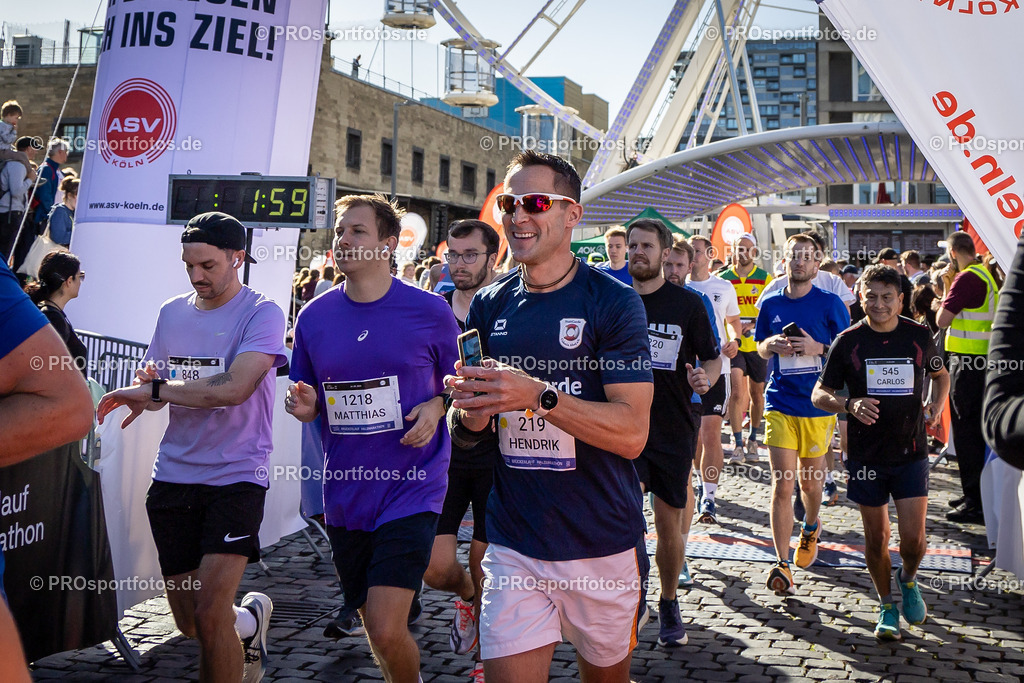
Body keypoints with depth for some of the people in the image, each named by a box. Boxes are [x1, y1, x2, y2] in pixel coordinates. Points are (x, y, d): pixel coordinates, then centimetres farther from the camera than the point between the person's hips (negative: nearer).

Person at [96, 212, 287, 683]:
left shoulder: (261, 314, -9)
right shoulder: (172, 312, 10)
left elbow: (234, 387, -22)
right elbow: (152, 387, 18)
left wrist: (154, 389, -19)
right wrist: (147, 388, -6)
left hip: (236, 477, -6)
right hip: (173, 476, 6)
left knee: (210, 615, -15)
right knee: (189, 622, 12)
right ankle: (250, 618, 42)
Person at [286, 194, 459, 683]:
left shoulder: (430, 311, -5)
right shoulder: (314, 317, 4)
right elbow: (306, 401, 14)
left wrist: (436, 406, -13)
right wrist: (303, 405, -9)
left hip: (410, 490, -4)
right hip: (345, 492, 4)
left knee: (387, 631, -13)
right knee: (374, 628, 16)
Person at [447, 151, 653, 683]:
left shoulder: (613, 302, -9)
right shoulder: (488, 306, 5)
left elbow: (631, 433, -17)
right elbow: (463, 433, 12)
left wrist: (539, 394, -29)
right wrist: (469, 416, -11)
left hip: (603, 544, -2)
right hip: (513, 544, 3)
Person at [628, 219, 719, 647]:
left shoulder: (688, 303, -1)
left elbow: (713, 358, 4)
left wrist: (704, 379, -17)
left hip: (675, 429, 0)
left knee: (669, 524, 7)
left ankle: (669, 604, 29)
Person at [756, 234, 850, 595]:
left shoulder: (830, 303, -1)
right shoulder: (771, 304, 7)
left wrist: (818, 348, -14)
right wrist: (772, 344, -5)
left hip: (818, 404, -1)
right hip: (780, 402, 1)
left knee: (809, 481, 13)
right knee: (782, 484, -8)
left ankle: (810, 527, 45)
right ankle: (782, 563, -5)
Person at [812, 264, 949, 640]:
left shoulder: (919, 336, 0)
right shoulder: (848, 341, -4)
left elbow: (940, 373, 19)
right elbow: (819, 395, -1)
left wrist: (937, 402, -1)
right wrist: (850, 405, -21)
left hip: (911, 452, 0)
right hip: (865, 454, 0)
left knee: (914, 539, -5)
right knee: (876, 537, 9)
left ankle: (908, 579, 30)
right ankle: (887, 606, 30)